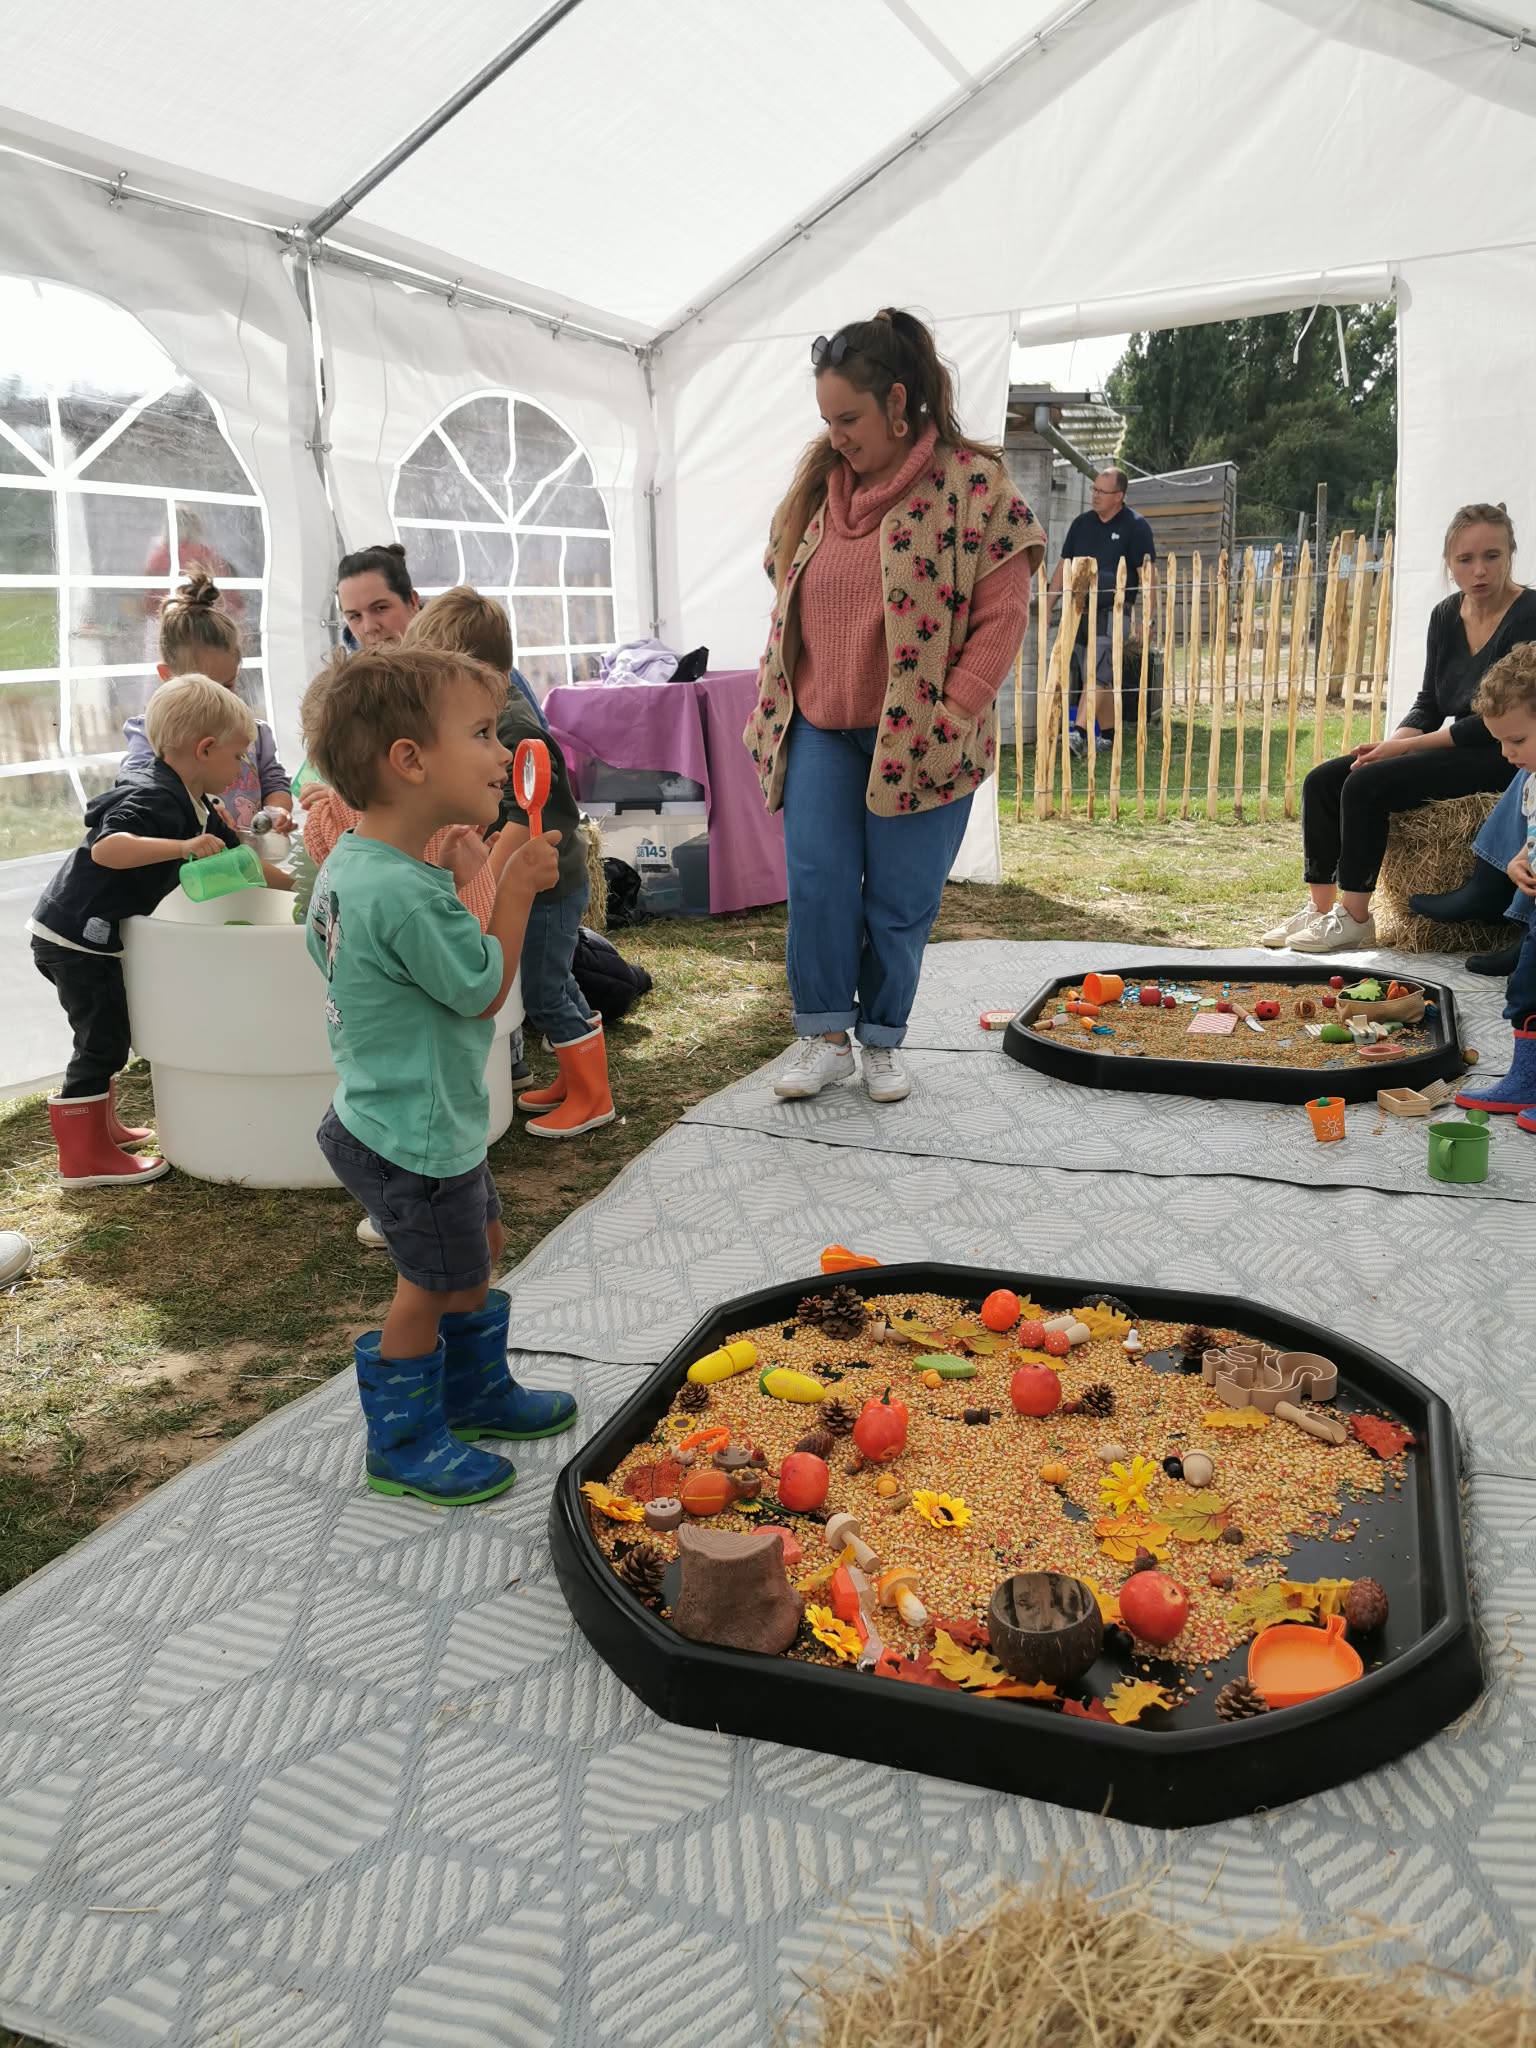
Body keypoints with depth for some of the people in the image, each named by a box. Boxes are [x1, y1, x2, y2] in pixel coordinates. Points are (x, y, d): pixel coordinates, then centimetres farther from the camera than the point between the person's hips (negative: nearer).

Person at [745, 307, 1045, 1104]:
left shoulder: (972, 484, -8)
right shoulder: (819, 480, 8)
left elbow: (1002, 617, -9)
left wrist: (948, 719, -15)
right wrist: (773, 704, 10)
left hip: (919, 736, -4)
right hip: (819, 731, 4)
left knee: (900, 897, 5)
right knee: (817, 881, -1)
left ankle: (883, 1040, 22)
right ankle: (825, 1035, 14)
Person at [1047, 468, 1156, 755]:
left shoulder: (1135, 526, -2)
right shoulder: (1081, 523, 12)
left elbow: (1146, 574, -5)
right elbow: (1063, 566, 16)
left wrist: (1148, 618, -12)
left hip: (1114, 612, -5)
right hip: (1081, 610, 5)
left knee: (1097, 674, -16)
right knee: (1102, 680, 10)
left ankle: (1080, 734, -22)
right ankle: (1109, 736, 17)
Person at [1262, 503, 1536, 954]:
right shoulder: (1446, 615, 8)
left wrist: (1403, 746, -17)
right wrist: (1391, 743, -8)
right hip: (1455, 746, 8)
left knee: (1366, 785, -25)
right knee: (1322, 780, -7)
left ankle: (1354, 917, -15)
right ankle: (1320, 907, -5)